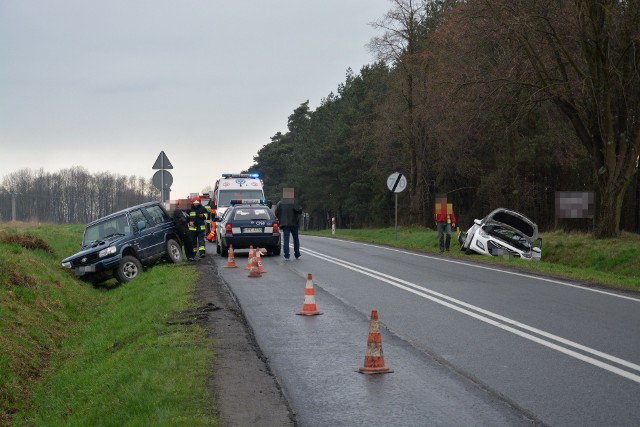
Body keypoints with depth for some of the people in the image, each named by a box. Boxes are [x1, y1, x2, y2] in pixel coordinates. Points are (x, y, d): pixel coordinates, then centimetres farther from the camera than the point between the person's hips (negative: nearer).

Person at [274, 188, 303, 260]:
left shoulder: (280, 203, 1)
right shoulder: (294, 203, -7)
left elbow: (276, 213, 1)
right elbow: (299, 210, -18)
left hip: (285, 224, 1)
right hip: (294, 224, -1)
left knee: (285, 239, 0)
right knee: (296, 239, 12)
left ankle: (286, 256, -9)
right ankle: (297, 255, 15)